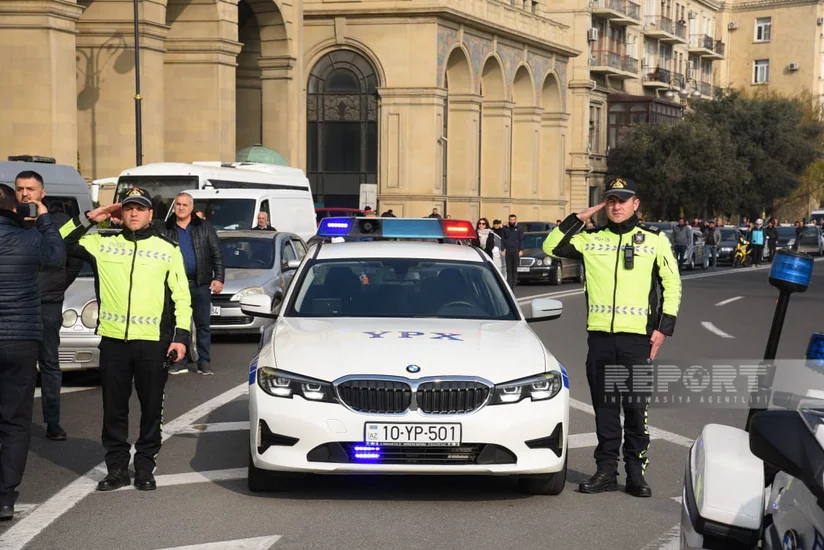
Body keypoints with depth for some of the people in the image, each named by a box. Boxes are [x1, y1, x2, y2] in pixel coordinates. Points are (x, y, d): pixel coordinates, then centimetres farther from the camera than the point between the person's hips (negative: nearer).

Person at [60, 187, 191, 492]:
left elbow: (182, 296, 5)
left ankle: (145, 467, 17)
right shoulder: (103, 243, 8)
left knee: (151, 408, 6)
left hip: (153, 341, -1)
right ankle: (117, 468, 17)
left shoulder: (167, 249, 6)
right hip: (113, 340, 1)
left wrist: (181, 335, -3)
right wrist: (88, 218, 1)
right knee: (114, 408, 7)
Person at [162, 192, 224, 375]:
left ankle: (204, 362, 8)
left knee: (203, 324, 2)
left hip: (201, 284, -1)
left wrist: (219, 278, -5)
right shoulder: (166, 230, 7)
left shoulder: (204, 228, 5)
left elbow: (217, 254, 3)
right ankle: (181, 362, 12)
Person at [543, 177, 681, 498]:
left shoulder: (655, 240, 6)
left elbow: (672, 284, 7)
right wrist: (579, 218, 1)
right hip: (599, 334, 2)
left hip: (637, 336, -2)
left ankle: (636, 473, 7)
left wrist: (664, 326, 0)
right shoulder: (591, 239, 10)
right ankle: (606, 471, 14)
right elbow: (551, 246, 6)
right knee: (604, 407, 7)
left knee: (636, 408, -1)